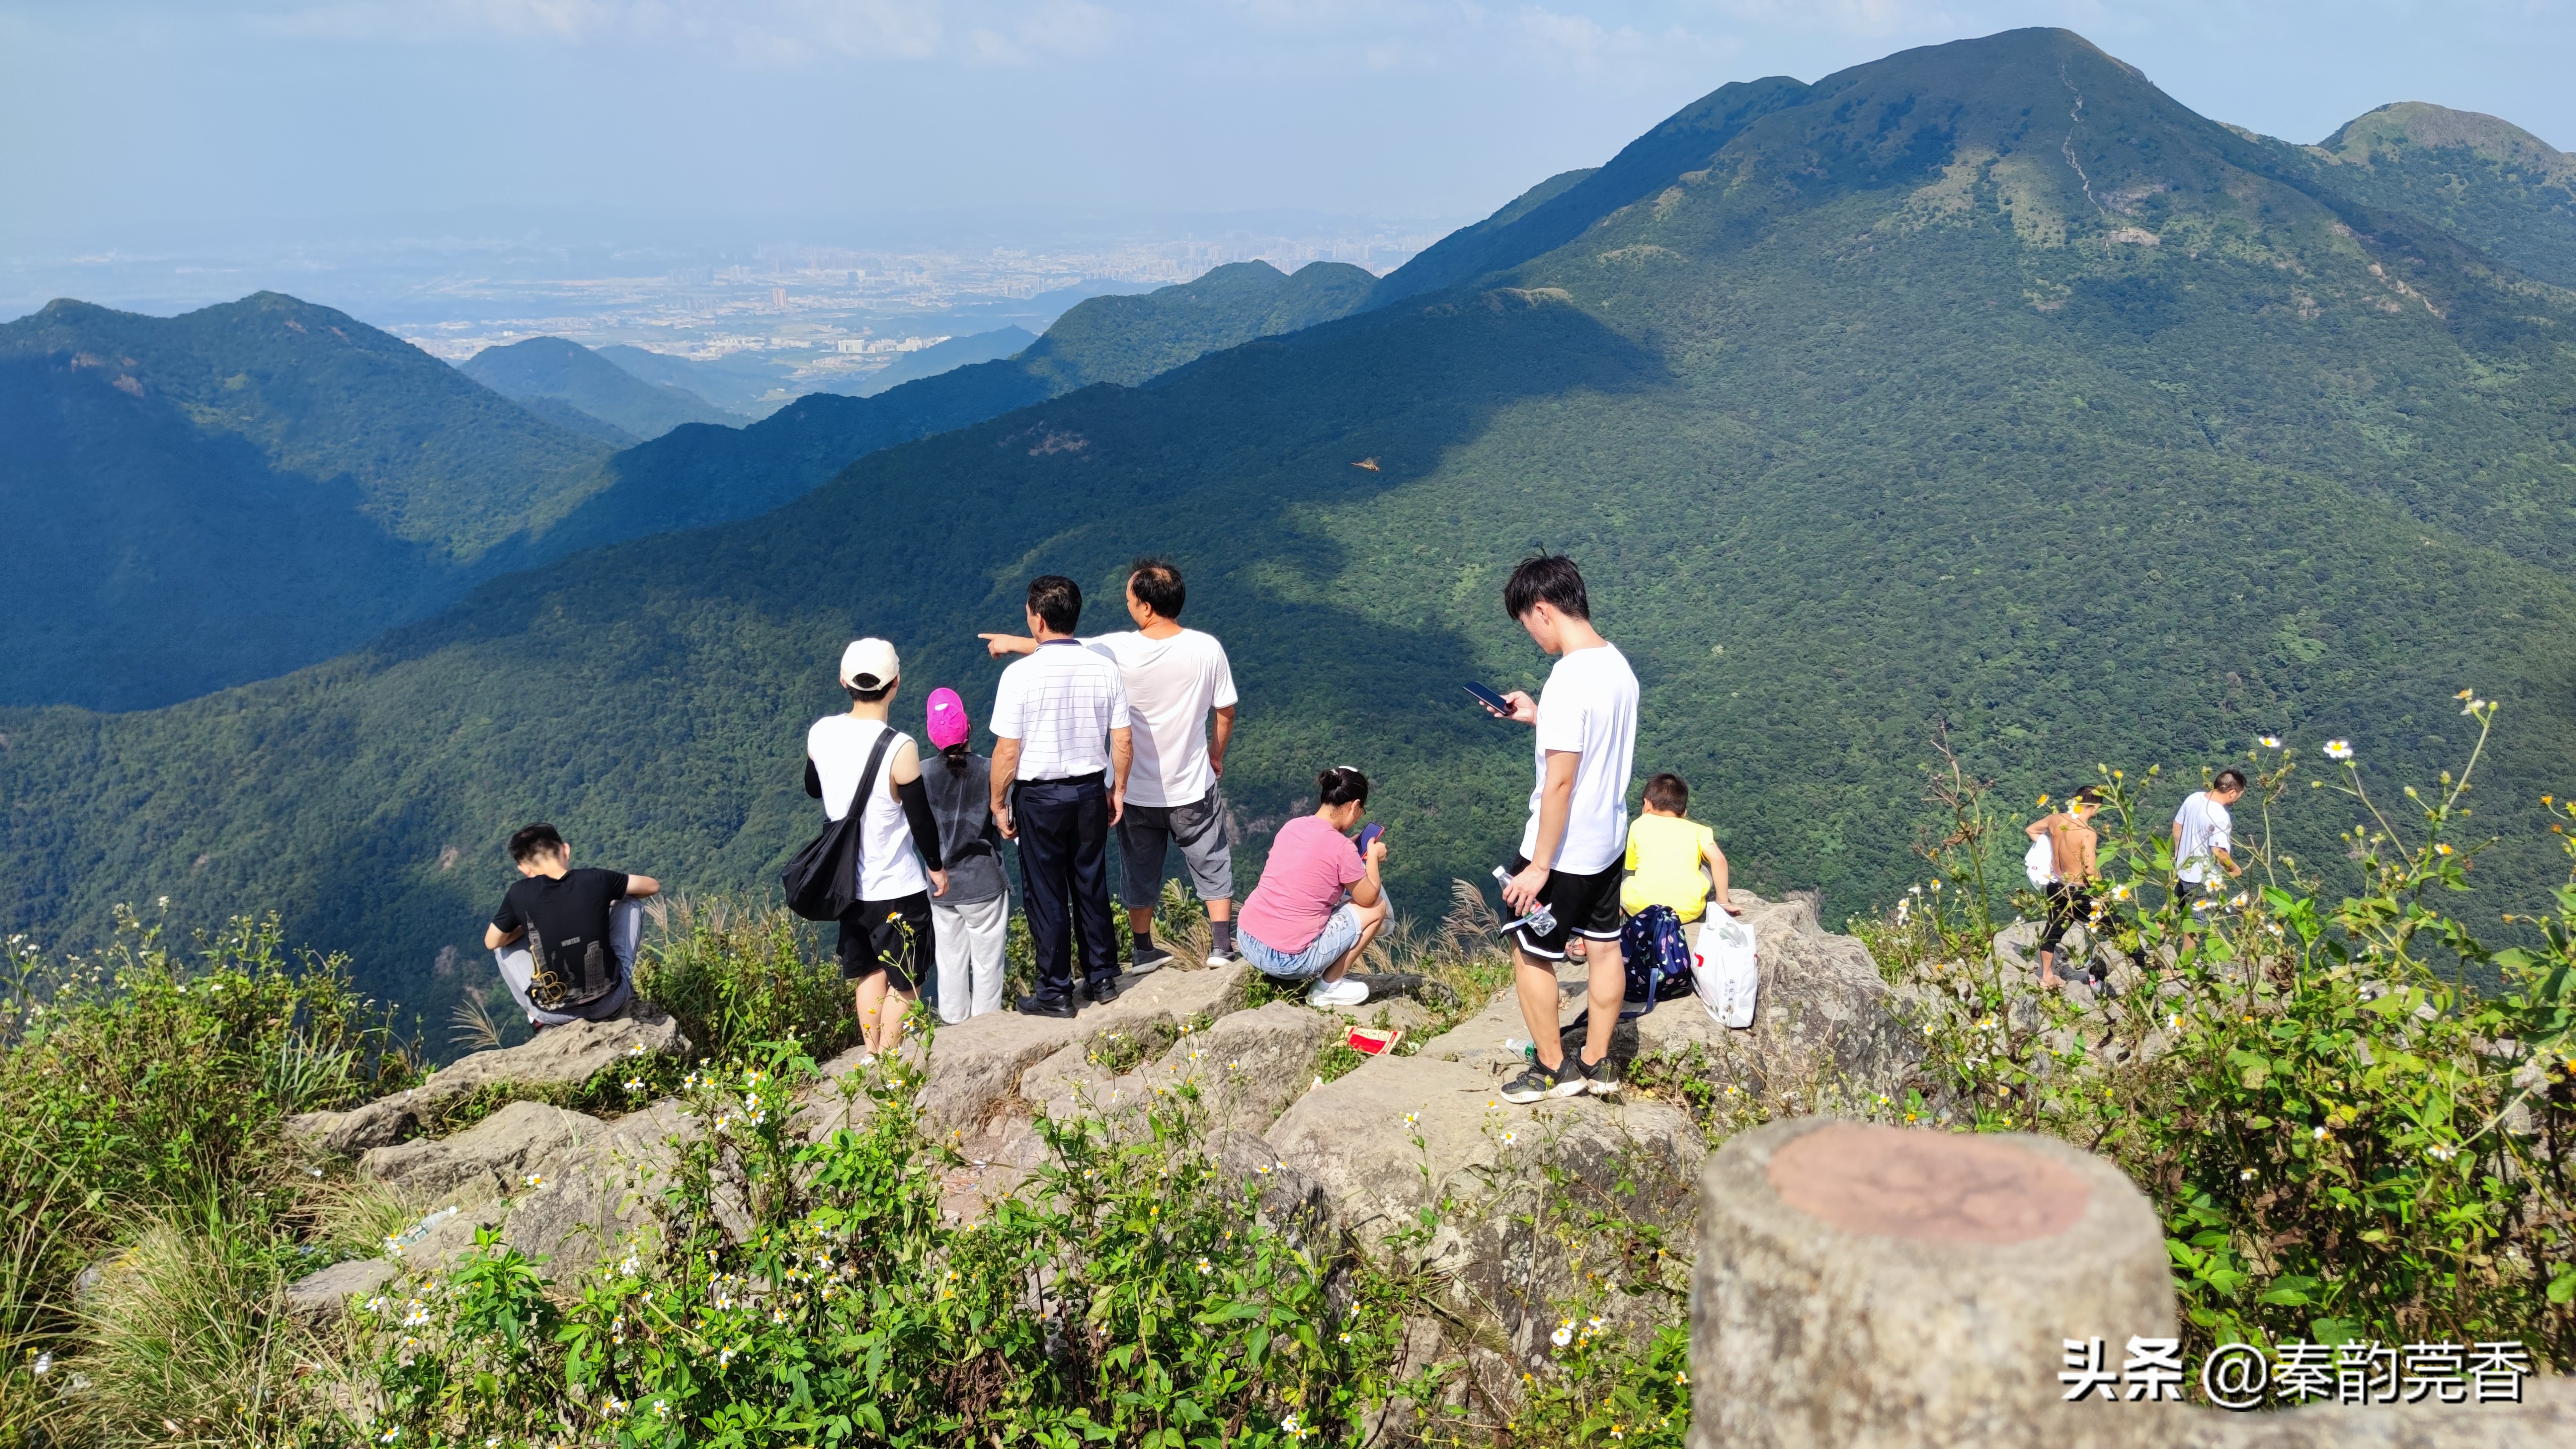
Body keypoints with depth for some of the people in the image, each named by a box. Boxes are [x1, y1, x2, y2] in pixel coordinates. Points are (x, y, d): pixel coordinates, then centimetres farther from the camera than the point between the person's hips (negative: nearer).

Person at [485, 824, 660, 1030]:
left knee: (501, 944, 22)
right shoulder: (595, 880, -6)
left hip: (553, 1014, 0)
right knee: (630, 904, 18)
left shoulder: (519, 894, -8)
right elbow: (653, 886, 10)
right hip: (610, 1002, 0)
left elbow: (491, 942, 8)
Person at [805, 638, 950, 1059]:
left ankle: (872, 1056, 30)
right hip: (897, 888, -6)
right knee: (902, 982, 10)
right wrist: (937, 866, 2)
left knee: (867, 971, 22)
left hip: (847, 880, 6)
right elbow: (920, 816, -14)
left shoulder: (820, 734, -6)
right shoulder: (900, 749, -23)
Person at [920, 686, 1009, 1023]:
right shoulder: (990, 770, -13)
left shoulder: (924, 775, -6)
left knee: (950, 961, 15)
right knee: (987, 961, 8)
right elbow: (1006, 823, -12)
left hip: (941, 885, 3)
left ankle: (955, 1022, 24)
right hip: (984, 883, -3)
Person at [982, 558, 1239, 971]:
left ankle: (1145, 952, 30)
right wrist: (1216, 753, 15)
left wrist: (1011, 642, 16)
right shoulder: (1207, 649, -16)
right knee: (1212, 866, 16)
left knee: (1140, 871, 18)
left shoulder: (1119, 651, -18)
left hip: (1136, 790, 0)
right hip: (1193, 788, 0)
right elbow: (1226, 712, -4)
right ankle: (1222, 948, 19)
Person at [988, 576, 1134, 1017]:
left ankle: (1055, 994, 16)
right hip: (1091, 790, 4)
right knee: (1092, 886, 17)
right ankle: (1103, 978, 27)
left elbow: (1007, 752, -15)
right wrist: (1118, 789, 15)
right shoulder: (1104, 669, -5)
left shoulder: (1021, 674, -17)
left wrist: (998, 802, -2)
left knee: (1045, 895, 7)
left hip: (1039, 797, -4)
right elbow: (1123, 742, 0)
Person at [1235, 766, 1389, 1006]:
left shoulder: (1292, 826, 5)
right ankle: (1329, 987, 10)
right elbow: (1369, 898, 1)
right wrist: (1373, 855, 15)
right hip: (1289, 960, -7)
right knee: (1377, 907, 8)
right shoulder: (1341, 847, -13)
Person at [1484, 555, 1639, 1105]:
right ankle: (1598, 1063, 31)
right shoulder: (1618, 664, 1)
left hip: (1565, 850, -9)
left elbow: (1560, 781, -25)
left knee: (1530, 954, 10)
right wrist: (1538, 717, 12)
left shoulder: (1568, 681, -26)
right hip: (1609, 839, 9)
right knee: (1604, 948, 18)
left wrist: (1539, 866, -20)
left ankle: (1553, 1069, 22)